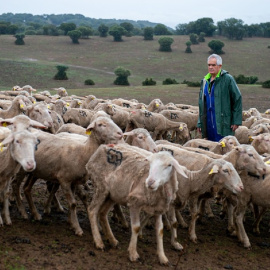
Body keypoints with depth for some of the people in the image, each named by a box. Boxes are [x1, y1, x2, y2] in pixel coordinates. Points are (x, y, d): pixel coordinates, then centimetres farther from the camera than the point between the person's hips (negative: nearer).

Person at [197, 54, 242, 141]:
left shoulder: (227, 79, -5)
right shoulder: (205, 81, 14)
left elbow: (237, 99, -5)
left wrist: (236, 121, -10)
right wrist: (200, 123, 13)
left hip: (222, 124, -6)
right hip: (208, 123, 6)